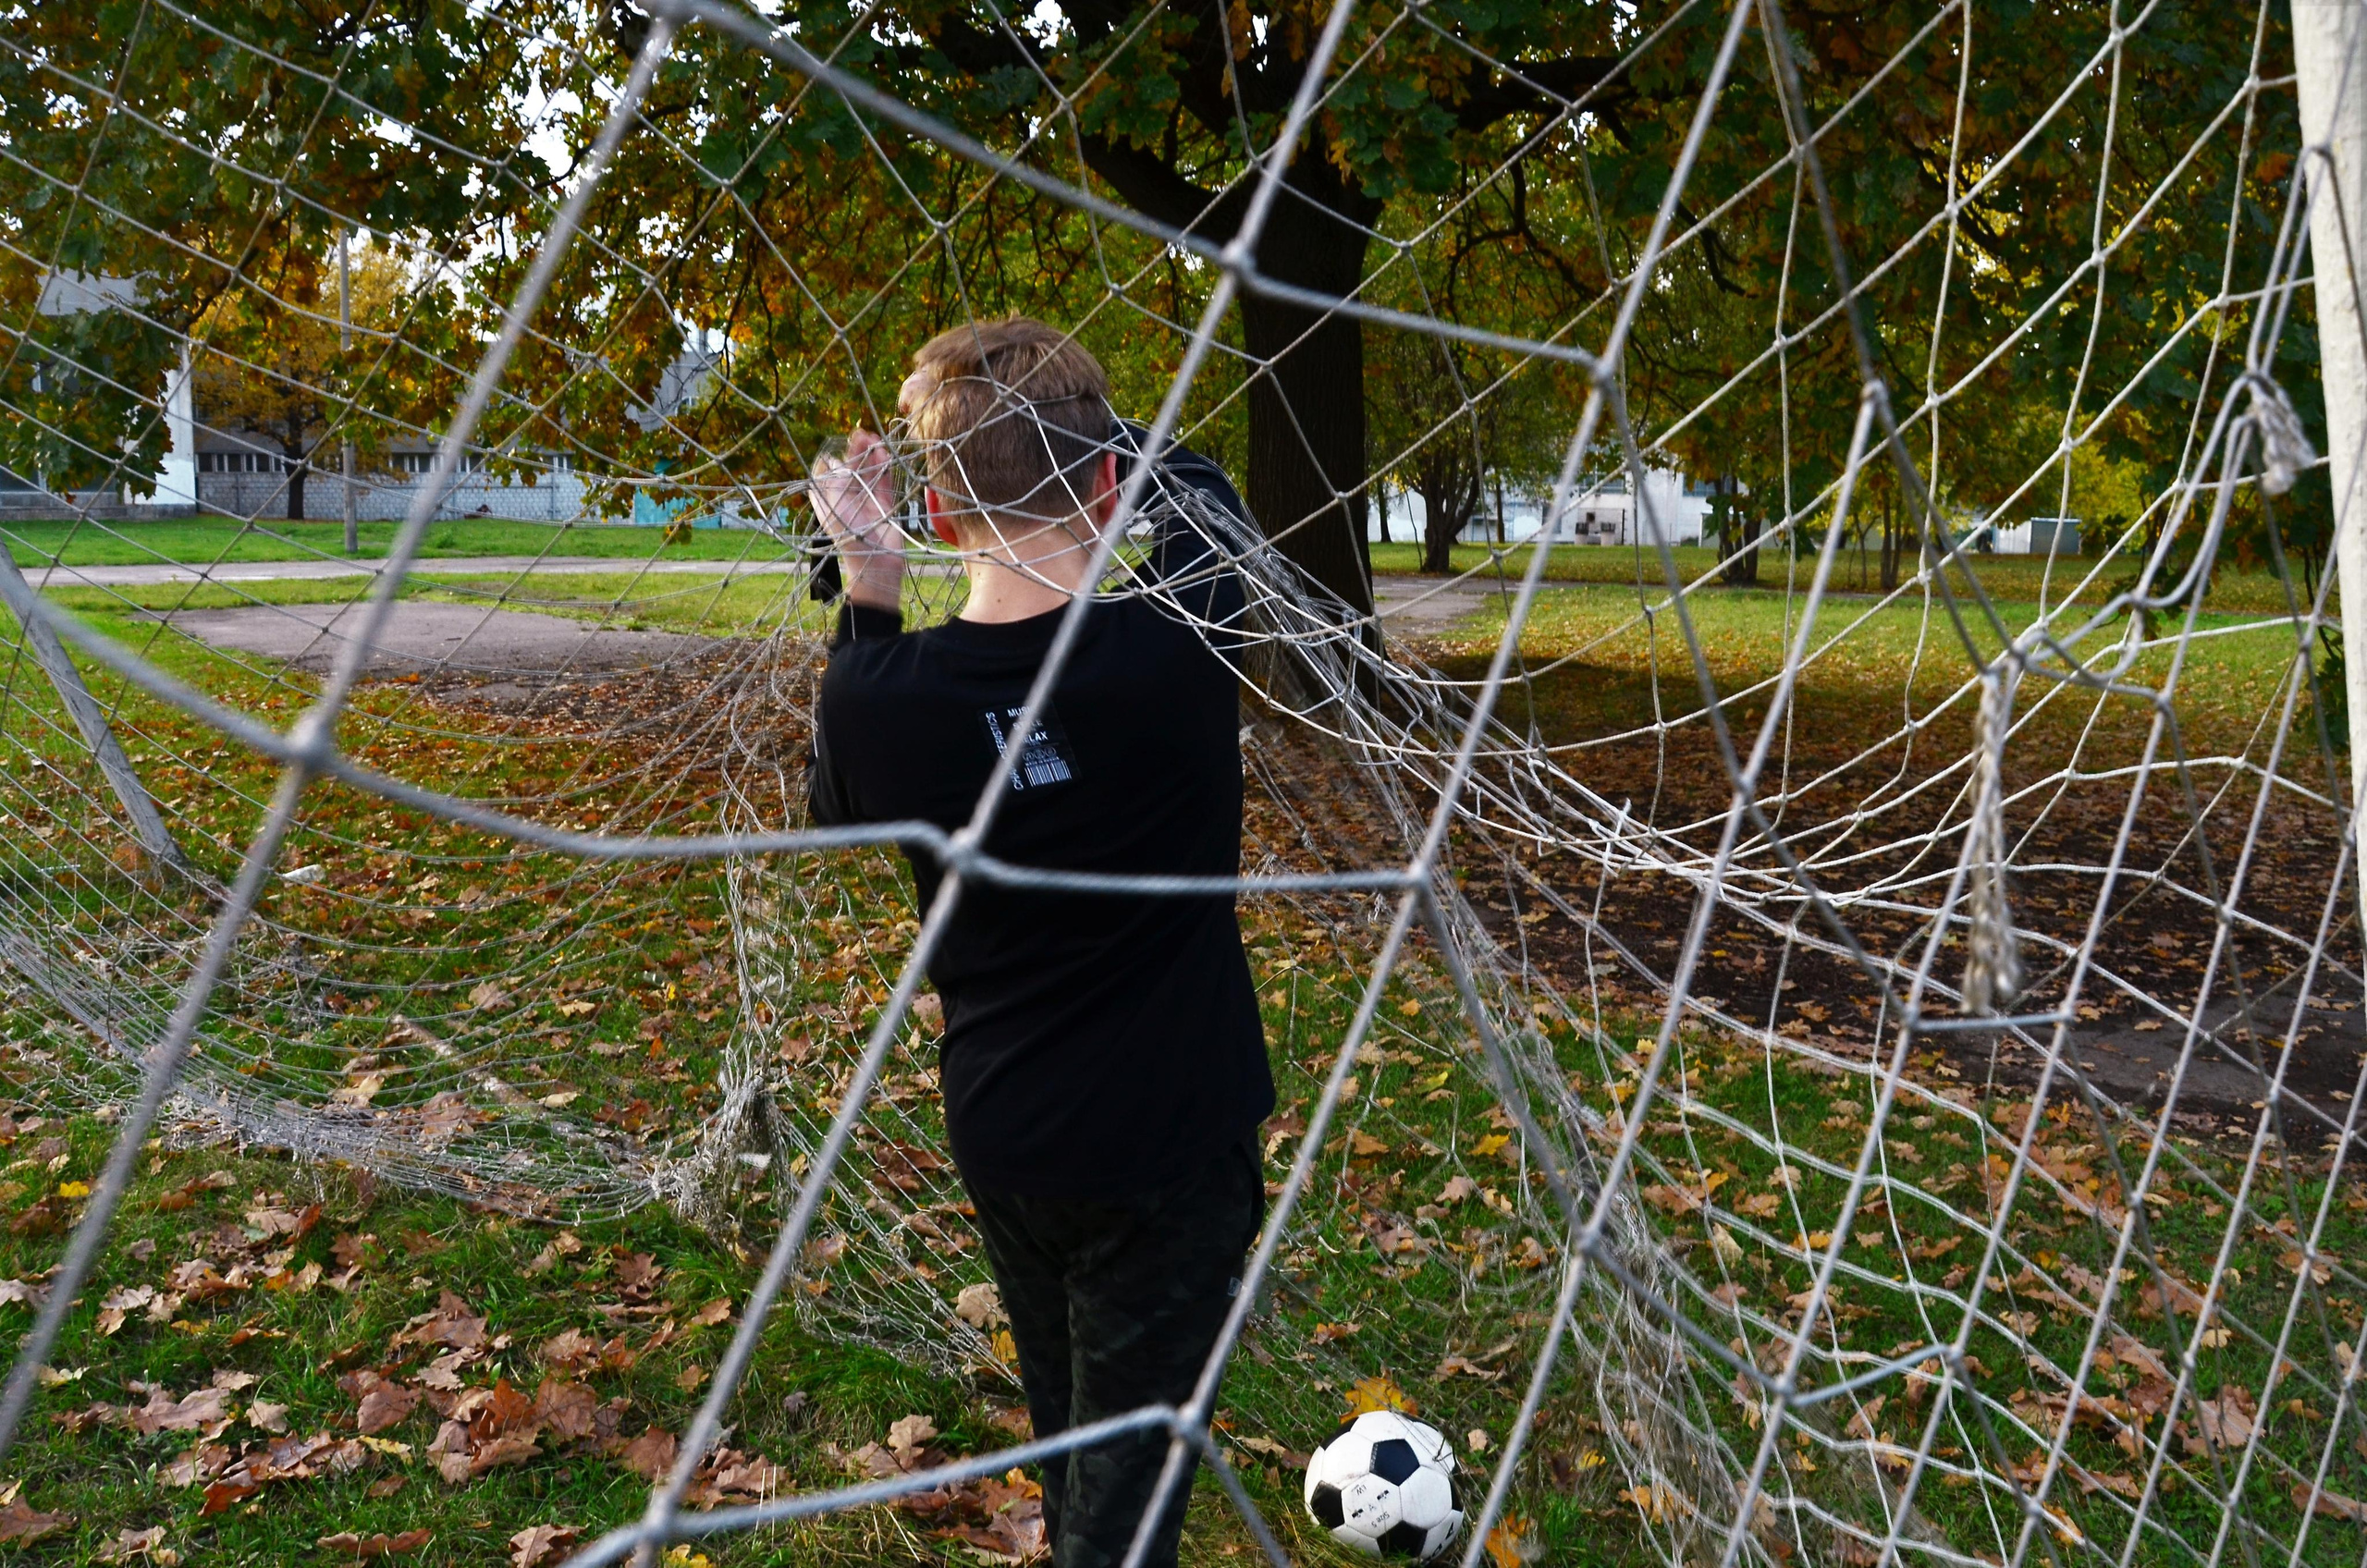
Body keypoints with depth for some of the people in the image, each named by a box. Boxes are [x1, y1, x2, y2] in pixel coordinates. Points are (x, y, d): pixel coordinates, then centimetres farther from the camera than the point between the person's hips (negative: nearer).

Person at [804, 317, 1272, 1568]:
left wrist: (867, 595, 0)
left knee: (1063, 1431, 26)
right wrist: (1078, 416, 8)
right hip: (1168, 1138, -3)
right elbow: (1197, 483, 0)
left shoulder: (880, 695, -18)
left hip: (999, 1137, 3)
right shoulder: (1178, 646, -23)